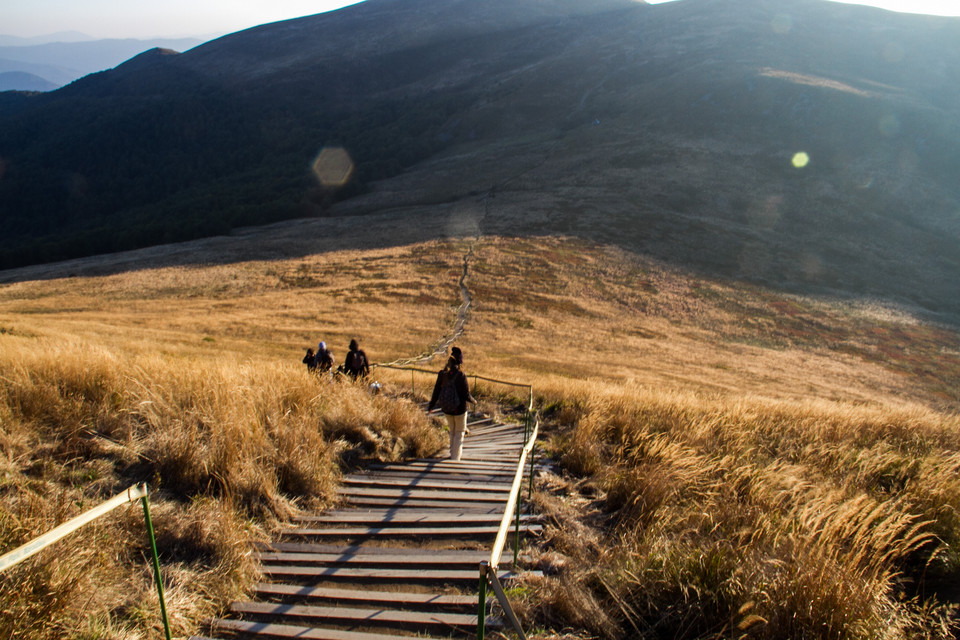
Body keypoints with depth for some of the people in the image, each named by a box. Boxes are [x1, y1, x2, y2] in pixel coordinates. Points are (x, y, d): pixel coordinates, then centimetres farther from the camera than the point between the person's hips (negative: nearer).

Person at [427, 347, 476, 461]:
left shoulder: (442, 373, -9)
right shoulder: (461, 375, -21)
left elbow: (436, 391, -1)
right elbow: (466, 395, -16)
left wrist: (431, 406, 12)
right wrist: (473, 401, 6)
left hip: (446, 409, 4)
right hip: (459, 409, -4)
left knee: (452, 432, 26)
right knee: (459, 434, 15)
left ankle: (453, 454, 40)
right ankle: (455, 457, 17)